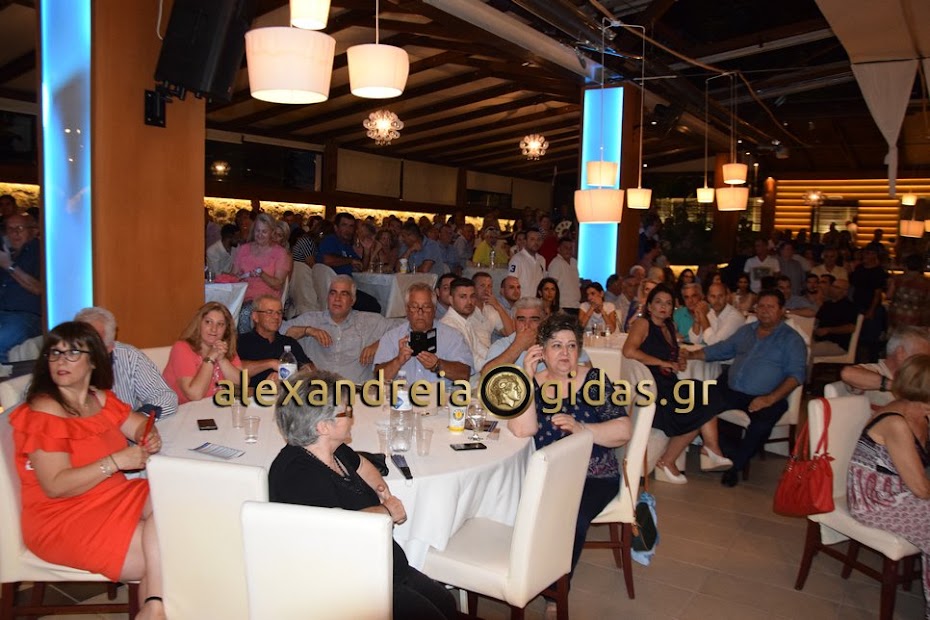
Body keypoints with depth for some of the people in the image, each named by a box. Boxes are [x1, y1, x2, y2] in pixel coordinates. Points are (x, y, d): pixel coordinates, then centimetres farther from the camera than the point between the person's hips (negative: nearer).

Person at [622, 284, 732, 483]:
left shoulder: (669, 327, 19)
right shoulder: (642, 323, -5)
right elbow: (629, 351, -23)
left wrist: (680, 361, 12)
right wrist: (663, 363, -15)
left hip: (669, 384, 8)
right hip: (651, 387, -8)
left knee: (707, 395, -14)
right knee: (698, 412, -18)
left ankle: (711, 450, -15)